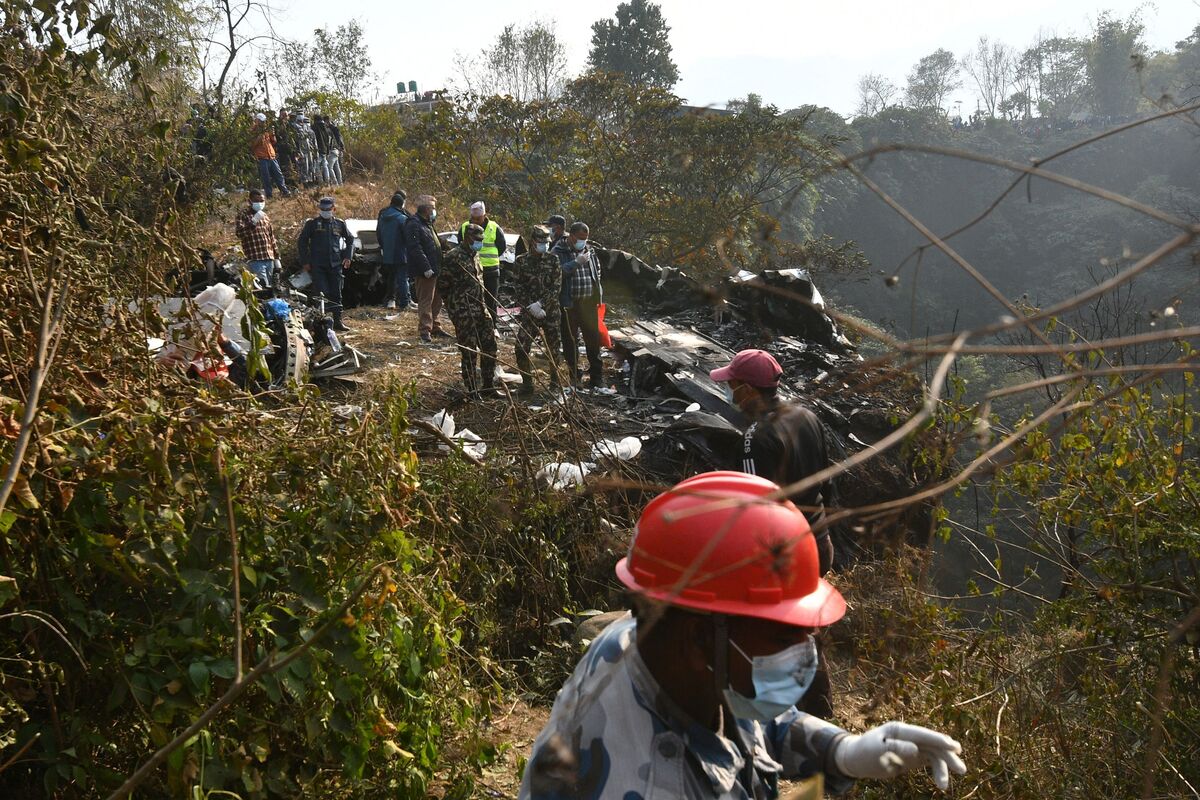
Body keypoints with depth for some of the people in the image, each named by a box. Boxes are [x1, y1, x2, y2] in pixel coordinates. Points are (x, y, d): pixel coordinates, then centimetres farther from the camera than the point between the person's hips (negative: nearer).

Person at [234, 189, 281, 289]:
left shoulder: (265, 216, 22)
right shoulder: (242, 215, 2)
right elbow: (239, 233, -15)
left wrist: (276, 257, 20)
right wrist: (254, 221, -21)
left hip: (269, 259, 7)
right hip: (255, 260, -7)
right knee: (263, 287, -16)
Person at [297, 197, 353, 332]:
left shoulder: (339, 224, 9)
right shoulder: (312, 224, 1)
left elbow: (350, 240, 21)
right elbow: (302, 242, 5)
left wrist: (347, 257, 10)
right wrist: (305, 262, 0)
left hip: (335, 265, 3)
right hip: (318, 265, -3)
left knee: (336, 294, 6)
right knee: (322, 294, -10)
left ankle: (338, 321, 12)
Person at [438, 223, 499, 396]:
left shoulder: (474, 255, 15)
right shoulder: (454, 257, -13)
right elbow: (442, 284, -13)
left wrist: (482, 303, 18)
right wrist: (454, 303, -5)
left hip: (480, 308, 9)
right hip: (463, 313, -9)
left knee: (489, 346, 10)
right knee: (469, 351, -2)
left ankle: (488, 386, 20)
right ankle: (472, 390, 8)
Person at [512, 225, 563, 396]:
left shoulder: (553, 260, 1)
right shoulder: (521, 261, 1)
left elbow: (556, 287, -6)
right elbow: (519, 289, -3)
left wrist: (540, 304, -16)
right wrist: (531, 308, -14)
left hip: (551, 311, 0)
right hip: (529, 312, 0)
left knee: (553, 348, 7)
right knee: (521, 347, -10)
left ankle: (555, 380, 26)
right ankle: (527, 383, 3)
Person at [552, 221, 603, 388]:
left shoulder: (589, 250, 12)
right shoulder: (559, 251, -5)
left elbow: (597, 271, 23)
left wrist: (597, 293, 16)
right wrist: (576, 262, -22)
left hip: (589, 302, 4)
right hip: (569, 303, -4)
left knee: (593, 338, 7)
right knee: (570, 339, 5)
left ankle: (597, 377, 15)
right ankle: (574, 376, 16)